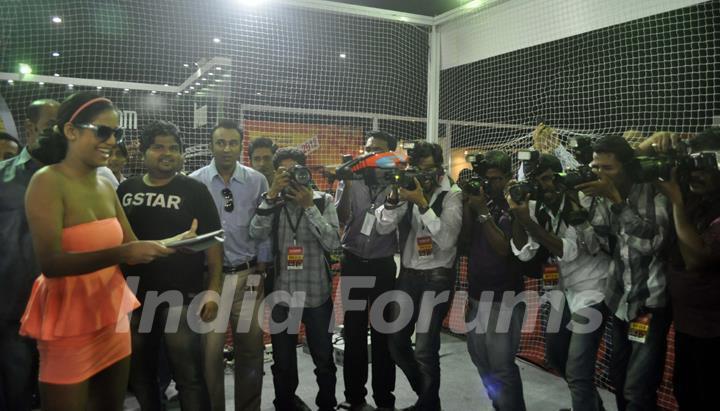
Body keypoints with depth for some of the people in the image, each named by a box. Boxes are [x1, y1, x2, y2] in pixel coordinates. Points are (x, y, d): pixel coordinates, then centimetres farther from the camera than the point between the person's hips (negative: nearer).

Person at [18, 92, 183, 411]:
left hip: (113, 318, 7)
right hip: (69, 325, -7)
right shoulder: (48, 182, -14)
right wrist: (120, 254, -34)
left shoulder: (105, 187, 7)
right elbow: (50, 262, -23)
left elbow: (132, 247, 9)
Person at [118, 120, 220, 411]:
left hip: (181, 297, -4)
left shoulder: (194, 191, -1)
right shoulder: (125, 190, 8)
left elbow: (213, 242, -4)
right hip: (134, 296, 4)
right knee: (140, 374, 16)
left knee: (189, 375, -2)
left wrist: (213, 291, -12)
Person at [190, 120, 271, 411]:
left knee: (250, 347, 8)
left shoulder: (257, 181, 2)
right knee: (210, 348, 4)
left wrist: (260, 270, 3)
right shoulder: (195, 182, -1)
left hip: (247, 274, 1)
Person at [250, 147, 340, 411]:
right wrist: (272, 194, -20)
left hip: (317, 294, -1)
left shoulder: (323, 201, -1)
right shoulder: (273, 202, 3)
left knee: (324, 359, 12)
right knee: (283, 362, 15)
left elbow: (333, 243, -14)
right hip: (282, 294, 1)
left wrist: (309, 206, -19)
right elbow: (257, 234, -15)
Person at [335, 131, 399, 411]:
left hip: (383, 265, -1)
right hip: (353, 263, 1)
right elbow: (340, 219, -10)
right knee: (354, 331, 9)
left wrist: (393, 190, -22)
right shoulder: (351, 181, 3)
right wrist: (347, 184, -19)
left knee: (383, 331, 7)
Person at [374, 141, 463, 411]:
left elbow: (446, 239, -20)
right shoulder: (409, 189, 5)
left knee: (424, 350, -7)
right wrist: (394, 197, -20)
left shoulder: (452, 195, -7)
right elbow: (383, 228, -5)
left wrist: (422, 203, -25)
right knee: (397, 342, 12)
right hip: (407, 274, 5)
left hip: (437, 276, -5)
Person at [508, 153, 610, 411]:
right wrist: (517, 217, -22)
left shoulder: (583, 202, -18)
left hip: (591, 291, -7)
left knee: (577, 373, -10)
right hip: (564, 291, 7)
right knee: (555, 355, 21)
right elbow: (524, 253, -10)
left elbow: (570, 251, -27)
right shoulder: (538, 208, -2)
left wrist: (528, 221, -30)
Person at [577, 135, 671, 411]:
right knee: (618, 378, 15)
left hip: (651, 302, -5)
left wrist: (615, 198, -26)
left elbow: (651, 242, -25)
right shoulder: (604, 198, 3)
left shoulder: (654, 192, -12)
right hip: (620, 300, 5)